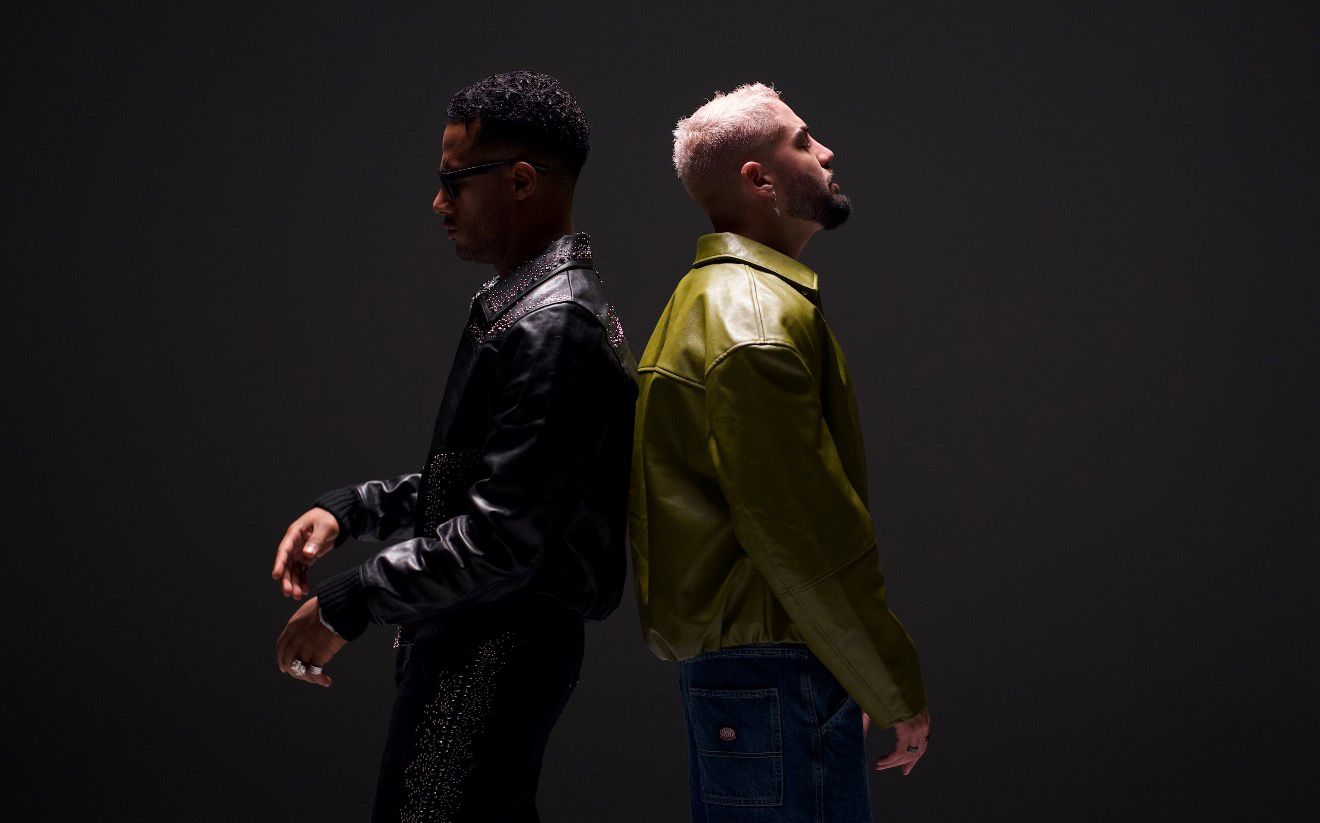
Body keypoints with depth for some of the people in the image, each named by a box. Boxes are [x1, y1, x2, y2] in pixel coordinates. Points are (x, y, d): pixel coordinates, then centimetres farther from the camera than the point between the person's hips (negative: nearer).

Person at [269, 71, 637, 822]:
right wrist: (349, 510, 9)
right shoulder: (525, 304, 13)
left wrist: (344, 607, -17)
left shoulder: (550, 327, -19)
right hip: (477, 644, 10)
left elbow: (502, 537, -24)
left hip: (497, 656, -10)